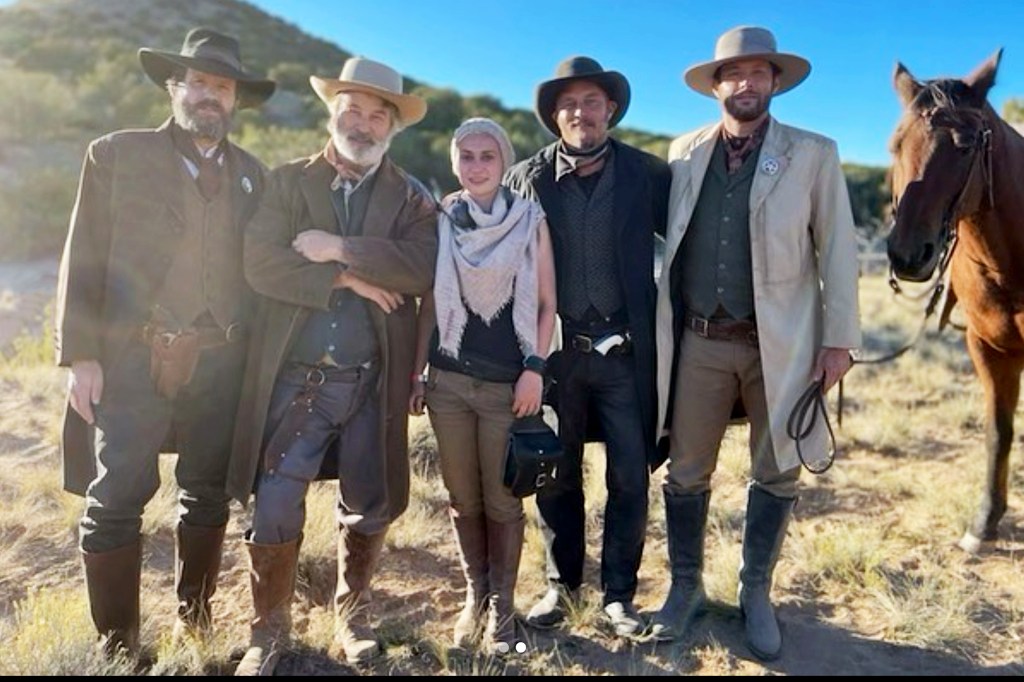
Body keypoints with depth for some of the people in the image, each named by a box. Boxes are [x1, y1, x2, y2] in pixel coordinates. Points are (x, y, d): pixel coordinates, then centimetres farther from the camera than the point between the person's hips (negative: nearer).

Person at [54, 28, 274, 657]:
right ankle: (118, 644, 13)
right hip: (133, 356, -2)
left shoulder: (252, 175, 12)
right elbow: (83, 261, 0)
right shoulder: (117, 155, 4)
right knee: (117, 498, -4)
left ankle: (194, 618, 30)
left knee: (208, 494, 10)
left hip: (221, 362, 3)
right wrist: (80, 355, -7)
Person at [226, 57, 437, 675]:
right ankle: (270, 629, 22)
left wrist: (340, 248, -16)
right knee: (276, 509, -1)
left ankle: (351, 615, 34)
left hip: (374, 383, 1)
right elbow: (262, 263, -9)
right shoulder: (287, 182, 6)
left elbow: (421, 269, -12)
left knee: (370, 507, 12)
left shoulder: (412, 198, 7)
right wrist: (348, 280, -13)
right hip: (297, 377, -1)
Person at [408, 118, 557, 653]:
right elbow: (429, 304, 8)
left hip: (507, 385, -2)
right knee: (463, 499, 11)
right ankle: (474, 593, 30)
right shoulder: (440, 222, 6)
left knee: (502, 502, 5)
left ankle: (502, 605, 23)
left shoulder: (530, 221, 0)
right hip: (448, 381, 2)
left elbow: (545, 304, 1)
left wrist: (534, 368, -9)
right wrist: (416, 373, 6)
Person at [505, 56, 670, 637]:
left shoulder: (649, 174, 0)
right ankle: (562, 584, 31)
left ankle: (619, 592, 25)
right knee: (556, 476, 12)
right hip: (554, 350, 1)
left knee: (630, 479, 6)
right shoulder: (527, 178, 2)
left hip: (625, 350, 0)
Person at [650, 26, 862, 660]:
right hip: (699, 341, 2)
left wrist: (839, 340, -8)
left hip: (780, 341, -1)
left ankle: (756, 592, 30)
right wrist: (664, 326, 8)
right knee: (686, 473, 9)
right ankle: (686, 586, 28)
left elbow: (837, 250, -2)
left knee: (777, 475, 10)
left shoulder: (813, 154, 0)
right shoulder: (685, 152, 7)